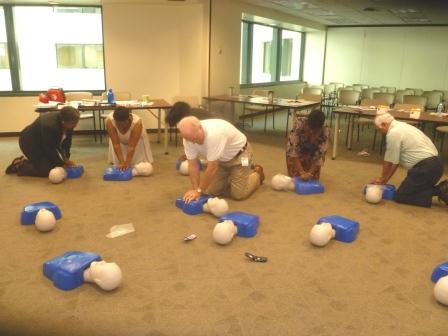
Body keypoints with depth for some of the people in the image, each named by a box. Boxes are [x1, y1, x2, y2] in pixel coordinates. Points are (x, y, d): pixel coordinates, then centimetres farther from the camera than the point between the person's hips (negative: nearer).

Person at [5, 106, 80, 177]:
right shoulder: (49, 125, -37)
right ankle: (20, 166, 4)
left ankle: (26, 159, 15)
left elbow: (67, 141, -5)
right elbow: (49, 149, -29)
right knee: (46, 170, -16)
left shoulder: (69, 123, -15)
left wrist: (66, 158, -12)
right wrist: (63, 161, -21)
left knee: (57, 165, 3)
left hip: (45, 143, 8)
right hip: (30, 143, -8)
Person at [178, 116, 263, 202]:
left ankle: (257, 173, 19)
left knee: (239, 194, -10)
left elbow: (212, 168, -36)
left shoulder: (213, 134, -42)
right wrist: (195, 190, -20)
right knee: (212, 191, 1)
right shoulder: (188, 137, -20)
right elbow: (193, 165, -12)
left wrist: (199, 191, -27)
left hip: (239, 154, -6)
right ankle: (232, 174, 28)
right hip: (221, 159, 7)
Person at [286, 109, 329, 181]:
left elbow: (319, 156, -27)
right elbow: (293, 149, -36)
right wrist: (301, 172, -41)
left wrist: (310, 173, -38)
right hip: (297, 150, -1)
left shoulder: (325, 131, -32)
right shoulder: (299, 123, -36)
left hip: (312, 153, 1)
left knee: (313, 178, -5)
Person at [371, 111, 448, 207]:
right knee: (411, 189, 23)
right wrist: (385, 179, 18)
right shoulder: (402, 126, 19)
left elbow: (389, 162, -5)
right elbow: (395, 160, 19)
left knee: (400, 196, -1)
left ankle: (438, 191, -9)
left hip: (425, 167, -10)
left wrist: (383, 179, 11)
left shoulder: (393, 133, -12)